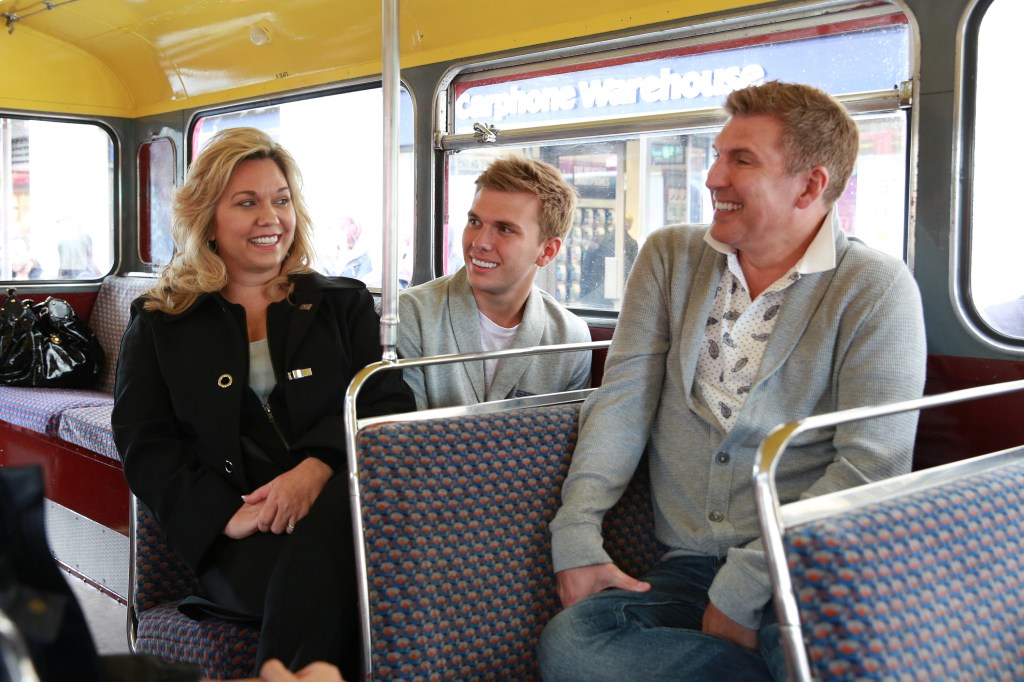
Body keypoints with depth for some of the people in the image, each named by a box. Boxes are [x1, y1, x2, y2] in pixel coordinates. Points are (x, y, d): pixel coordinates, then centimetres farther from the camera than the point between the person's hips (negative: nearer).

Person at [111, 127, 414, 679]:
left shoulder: (344, 305, 19)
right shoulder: (158, 325, 17)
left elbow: (391, 405, 5)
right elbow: (145, 448, 6)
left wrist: (318, 467, -16)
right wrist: (227, 515, -14)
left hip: (333, 502, 1)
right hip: (232, 537, -1)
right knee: (309, 575, -35)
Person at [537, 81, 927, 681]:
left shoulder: (876, 290, -5)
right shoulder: (669, 258, 10)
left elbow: (871, 467, -12)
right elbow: (623, 400, 3)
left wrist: (744, 586, -18)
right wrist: (577, 537, -9)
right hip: (686, 567, 5)